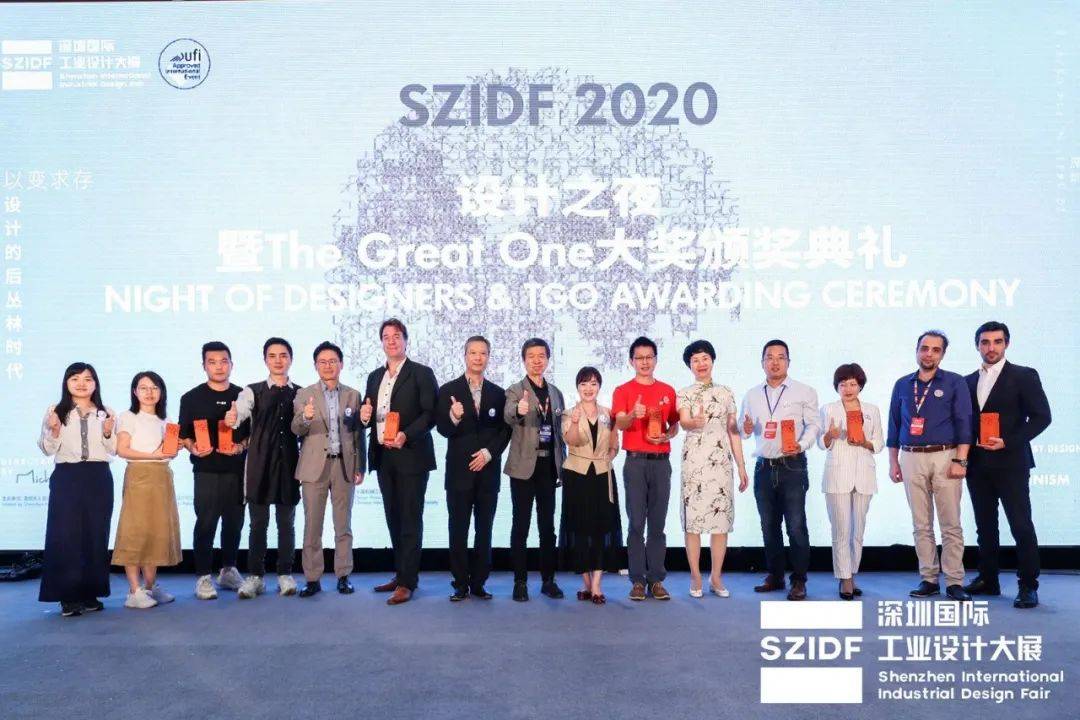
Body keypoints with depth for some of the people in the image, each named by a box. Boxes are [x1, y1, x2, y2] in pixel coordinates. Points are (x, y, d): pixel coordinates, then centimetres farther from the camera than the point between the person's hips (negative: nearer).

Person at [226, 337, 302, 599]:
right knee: (258, 522, 3)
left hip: (289, 463, 1)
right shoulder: (253, 391, 2)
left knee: (287, 522, 7)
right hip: (259, 464, -1)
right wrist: (232, 418, -39)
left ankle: (285, 575, 16)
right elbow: (240, 410, -18)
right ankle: (255, 576, 12)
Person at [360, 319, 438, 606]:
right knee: (393, 518, 12)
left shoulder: (422, 373, -3)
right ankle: (401, 573, 23)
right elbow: (369, 413, 19)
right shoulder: (375, 376, 16)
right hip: (383, 456, 6)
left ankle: (408, 582, 0)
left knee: (410, 519, -3)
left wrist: (406, 435, -23)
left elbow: (430, 413, -11)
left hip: (411, 456, -6)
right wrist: (364, 416, -4)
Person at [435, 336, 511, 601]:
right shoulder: (449, 390, 1)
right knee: (458, 530, 3)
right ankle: (461, 584, 11)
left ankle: (478, 583, 15)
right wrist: (453, 418, -25)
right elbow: (443, 430, -4)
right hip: (459, 470, -2)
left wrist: (489, 452, -8)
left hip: (488, 471, 2)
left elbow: (505, 431, 6)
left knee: (484, 530, 7)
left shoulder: (498, 393, 8)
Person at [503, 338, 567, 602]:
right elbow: (508, 417, -25)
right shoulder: (515, 390, -4)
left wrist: (562, 464, 12)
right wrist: (518, 410, -48)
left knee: (548, 525, 9)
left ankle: (548, 580, 17)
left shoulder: (555, 393, 13)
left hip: (549, 466, 4)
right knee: (521, 525, 1)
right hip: (524, 466, -4)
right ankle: (520, 582, 8)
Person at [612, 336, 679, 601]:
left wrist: (665, 435, -6)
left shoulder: (668, 391, 11)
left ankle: (656, 580, 9)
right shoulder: (622, 391, 1)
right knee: (636, 523, -2)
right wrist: (633, 415, -33)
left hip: (661, 462, 3)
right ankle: (638, 580, 3)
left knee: (658, 523, 4)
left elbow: (675, 426, 15)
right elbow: (619, 424, -12)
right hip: (635, 462, -2)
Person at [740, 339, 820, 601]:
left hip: (792, 466, -4)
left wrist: (801, 445, -19)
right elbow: (744, 429, 18)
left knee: (796, 526, -7)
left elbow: (813, 425, -1)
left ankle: (799, 581, 2)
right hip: (764, 468, 4)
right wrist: (746, 429, -6)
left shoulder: (804, 392, 3)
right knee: (769, 526, 9)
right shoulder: (751, 395, 14)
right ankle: (775, 576, 21)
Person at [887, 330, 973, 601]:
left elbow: (964, 424, -3)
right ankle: (929, 579, 12)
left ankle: (954, 582, 4)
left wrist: (960, 461, -11)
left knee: (951, 524, -2)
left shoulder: (955, 383, 3)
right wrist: (893, 463, 10)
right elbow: (894, 425, 14)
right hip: (911, 459, 3)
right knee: (921, 524, 6)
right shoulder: (902, 385, 12)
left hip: (945, 457, -3)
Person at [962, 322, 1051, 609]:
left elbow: (1041, 417, -7)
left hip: (1010, 463, -5)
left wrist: (1007, 442, -15)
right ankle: (988, 579, 19)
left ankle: (1028, 586, 2)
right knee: (985, 526, 10)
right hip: (977, 464, 5)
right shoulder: (968, 381, 13)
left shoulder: (1024, 376, -1)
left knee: (1021, 526, -6)